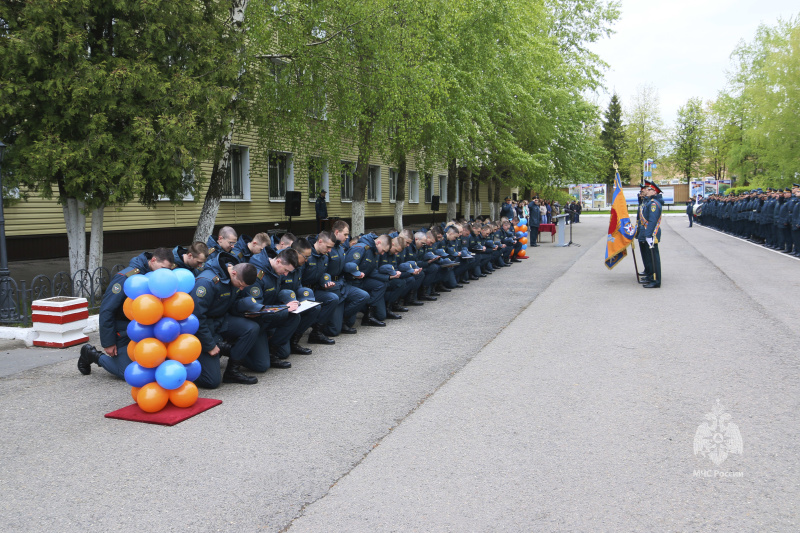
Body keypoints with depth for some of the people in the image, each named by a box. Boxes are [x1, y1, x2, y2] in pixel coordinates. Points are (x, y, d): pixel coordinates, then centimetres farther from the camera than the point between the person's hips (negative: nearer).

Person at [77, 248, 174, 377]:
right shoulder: (125, 277, -24)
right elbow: (106, 310, -22)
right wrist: (108, 343, -19)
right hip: (120, 331, -7)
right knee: (127, 373, -4)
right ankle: (91, 354, 17)